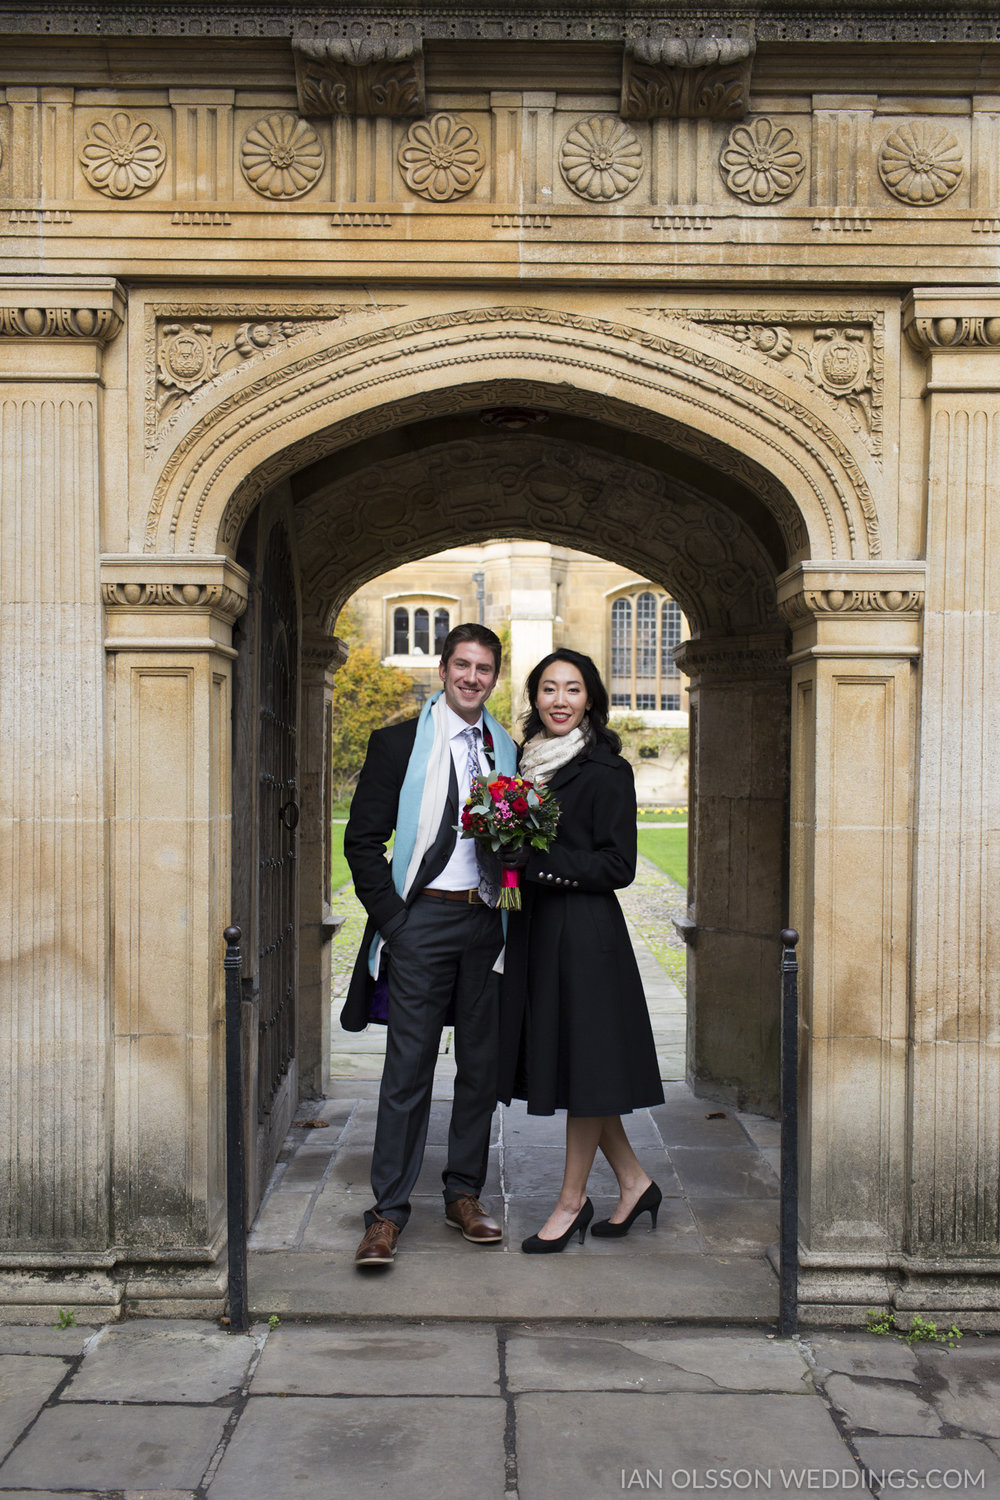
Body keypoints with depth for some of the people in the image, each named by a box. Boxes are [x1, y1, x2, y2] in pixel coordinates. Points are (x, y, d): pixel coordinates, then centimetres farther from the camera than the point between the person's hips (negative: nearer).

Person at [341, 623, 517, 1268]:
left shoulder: (508, 751, 12)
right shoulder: (399, 742, 1)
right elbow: (363, 840, -2)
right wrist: (391, 919, -9)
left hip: (488, 922, 4)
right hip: (423, 918, -4)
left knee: (482, 1064, 10)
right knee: (409, 1067, -2)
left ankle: (465, 1194, 24)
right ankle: (389, 1211, 8)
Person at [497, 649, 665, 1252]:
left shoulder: (607, 770, -9)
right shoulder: (531, 760, 12)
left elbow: (618, 865, -13)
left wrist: (539, 861, -17)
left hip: (584, 931, -8)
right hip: (535, 929, 8)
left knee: (583, 1060, 3)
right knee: (567, 1059, 13)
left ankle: (572, 1200, 20)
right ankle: (635, 1182, 29)